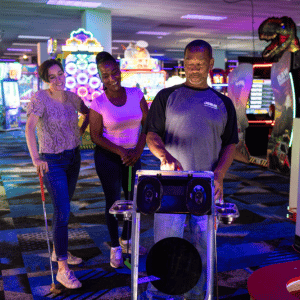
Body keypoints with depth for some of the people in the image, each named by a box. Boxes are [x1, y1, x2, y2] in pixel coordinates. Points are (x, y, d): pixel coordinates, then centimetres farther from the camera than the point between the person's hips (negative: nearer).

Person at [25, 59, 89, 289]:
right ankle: (63, 269, -4)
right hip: (52, 161, -6)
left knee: (64, 207, 16)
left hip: (74, 157, 6)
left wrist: (82, 130, 6)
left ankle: (58, 251, 35)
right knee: (63, 211, -11)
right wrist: (35, 158, -34)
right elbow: (30, 128, -26)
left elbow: (88, 112, 21)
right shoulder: (40, 99, -15)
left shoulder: (72, 97, 3)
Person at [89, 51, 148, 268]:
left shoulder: (136, 95, -4)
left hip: (133, 155, 4)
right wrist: (120, 152, -17)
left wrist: (138, 150, -10)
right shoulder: (99, 103, -12)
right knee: (113, 201, 2)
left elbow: (147, 125, 0)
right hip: (108, 157, -4)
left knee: (134, 198, 11)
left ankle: (126, 241, 33)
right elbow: (95, 135, -8)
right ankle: (115, 248, 19)